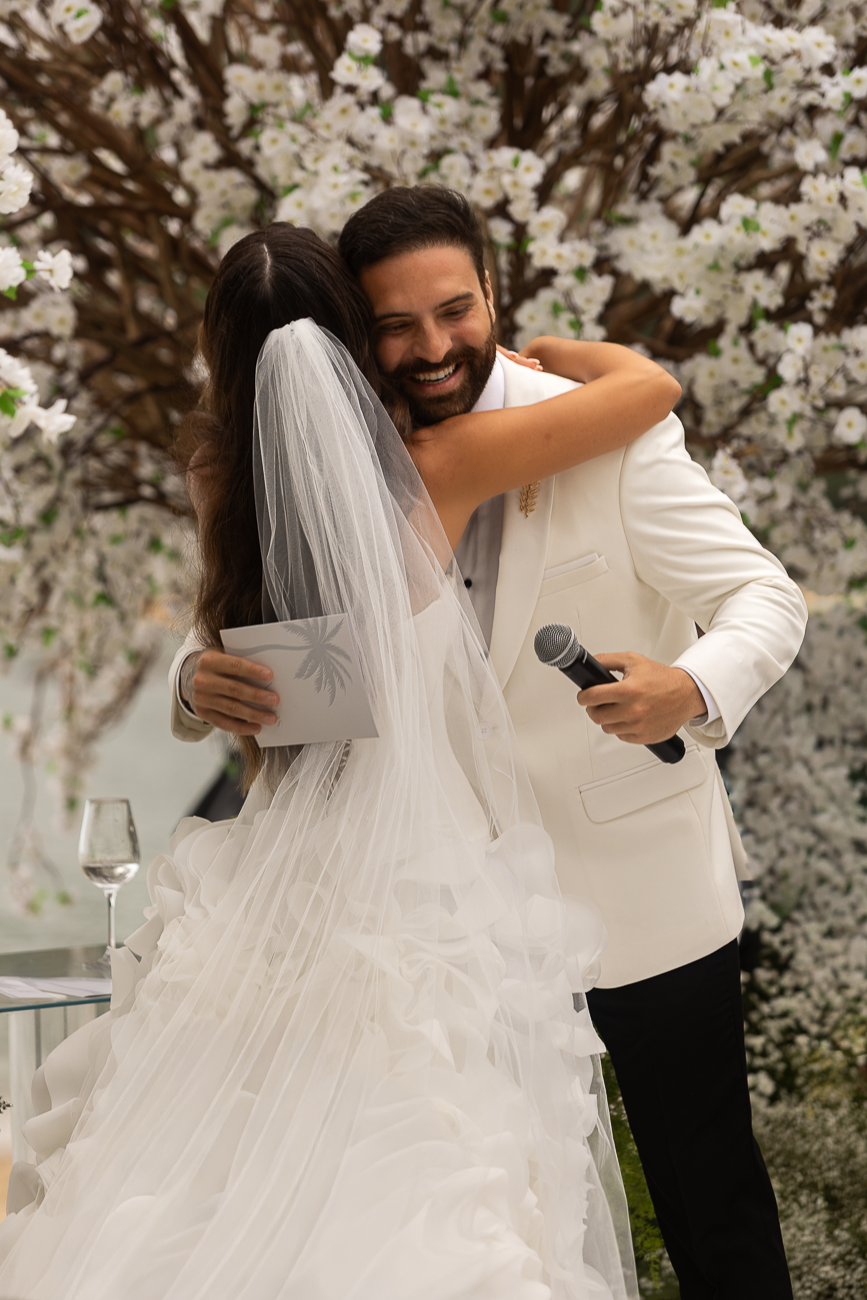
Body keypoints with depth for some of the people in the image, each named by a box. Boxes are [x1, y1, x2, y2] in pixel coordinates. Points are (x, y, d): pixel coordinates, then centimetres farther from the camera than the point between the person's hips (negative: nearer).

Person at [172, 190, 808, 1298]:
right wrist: (201, 678, -24)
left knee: (706, 1187, 9)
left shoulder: (608, 437, -15)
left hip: (641, 885, -4)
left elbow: (764, 596, -14)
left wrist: (692, 689, -37)